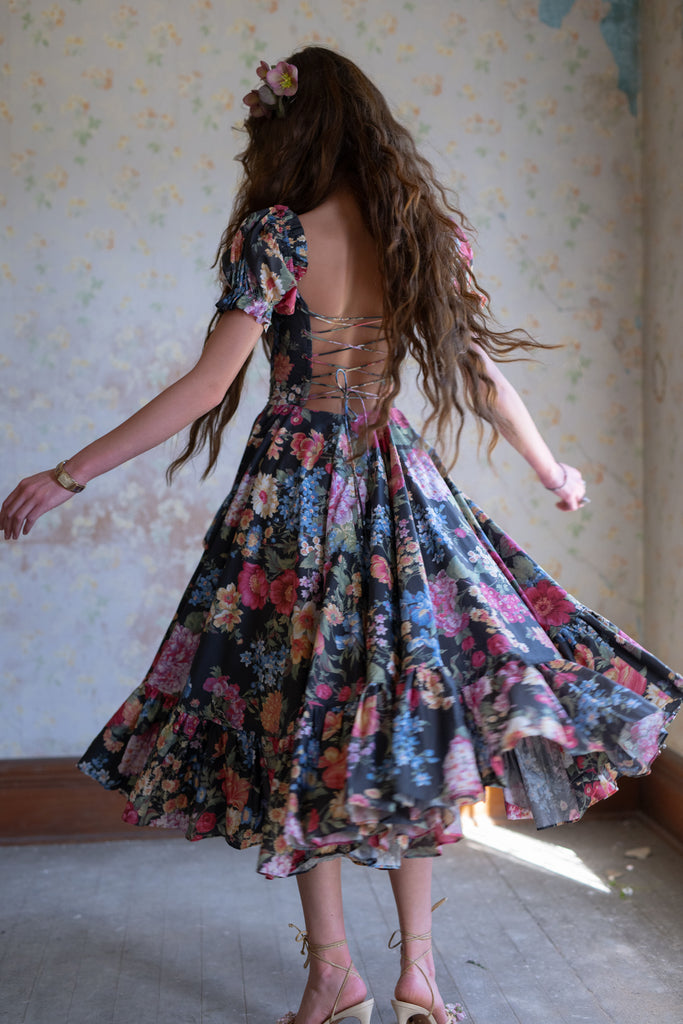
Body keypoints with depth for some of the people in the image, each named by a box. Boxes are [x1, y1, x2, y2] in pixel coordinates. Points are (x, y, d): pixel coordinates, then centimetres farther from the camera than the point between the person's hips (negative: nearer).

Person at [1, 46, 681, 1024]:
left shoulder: (276, 232, -9)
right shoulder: (422, 228, 5)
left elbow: (208, 386, -14)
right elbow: (484, 373, 8)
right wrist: (555, 473, 23)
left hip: (294, 491, -4)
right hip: (395, 486, 4)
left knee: (296, 716, 7)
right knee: (406, 697, 11)